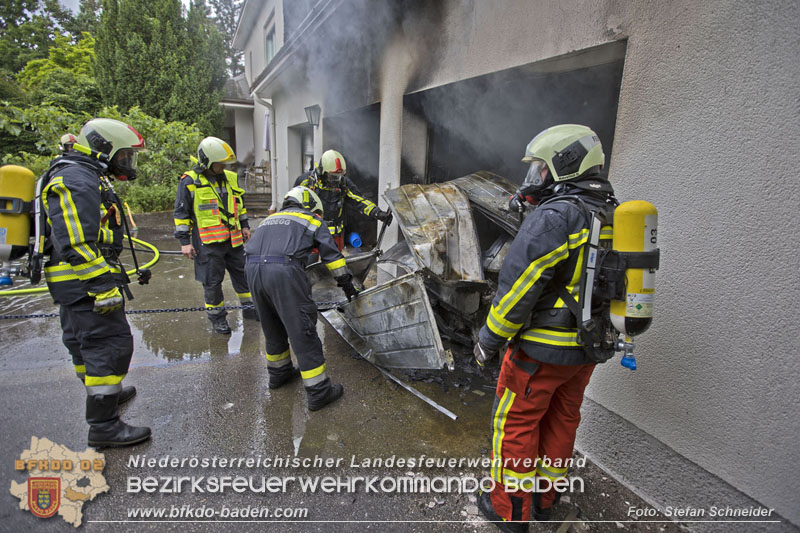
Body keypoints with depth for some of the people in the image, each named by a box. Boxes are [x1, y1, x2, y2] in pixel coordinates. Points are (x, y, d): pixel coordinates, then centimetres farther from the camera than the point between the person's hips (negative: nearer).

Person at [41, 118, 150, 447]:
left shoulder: (87, 177, 17)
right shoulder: (75, 180, -18)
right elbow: (75, 244, -26)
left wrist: (105, 277, 27)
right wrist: (103, 286, -27)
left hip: (76, 283, 11)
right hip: (85, 282, -11)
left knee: (83, 340, 23)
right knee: (110, 344, -9)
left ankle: (102, 392, 43)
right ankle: (103, 426, -1)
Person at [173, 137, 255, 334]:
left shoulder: (230, 178, 9)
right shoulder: (189, 181, -8)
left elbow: (239, 203, 23)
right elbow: (181, 213, -5)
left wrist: (244, 225, 19)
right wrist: (184, 241, -8)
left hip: (233, 239, 6)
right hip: (208, 242, -5)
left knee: (242, 273, 14)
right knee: (212, 281, 3)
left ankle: (249, 307, 30)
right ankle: (217, 316, 20)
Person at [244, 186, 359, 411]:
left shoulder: (270, 219, 34)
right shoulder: (312, 219, 19)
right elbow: (332, 255, 18)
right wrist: (347, 284, 27)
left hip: (253, 269, 6)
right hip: (285, 271, -6)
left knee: (273, 327, 24)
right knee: (302, 333, 0)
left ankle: (279, 372, 41)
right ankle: (318, 392, 6)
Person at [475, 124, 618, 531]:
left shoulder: (553, 216, -22)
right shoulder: (611, 217, 6)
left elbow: (518, 286, -22)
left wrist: (489, 338, -12)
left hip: (543, 349, -8)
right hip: (587, 349, 9)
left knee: (515, 422, 9)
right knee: (561, 420, 21)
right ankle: (544, 498, 40)